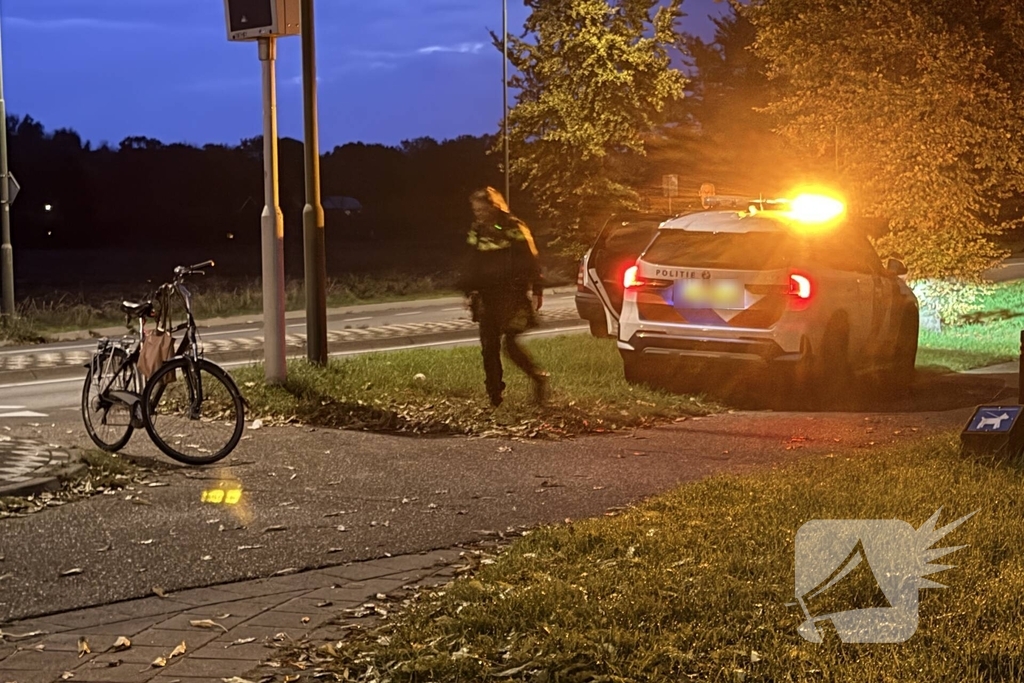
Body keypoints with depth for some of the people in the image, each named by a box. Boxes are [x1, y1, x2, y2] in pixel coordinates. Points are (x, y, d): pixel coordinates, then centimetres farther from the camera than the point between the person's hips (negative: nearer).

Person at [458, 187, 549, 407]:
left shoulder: (514, 228, -6)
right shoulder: (477, 232, 10)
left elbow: (530, 262, -5)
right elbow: (471, 266, 17)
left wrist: (536, 291, -9)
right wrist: (469, 293, 11)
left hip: (512, 296, -5)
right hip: (487, 298, 6)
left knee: (511, 344, -13)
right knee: (489, 347, 3)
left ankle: (538, 377, 9)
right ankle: (494, 396, 10)